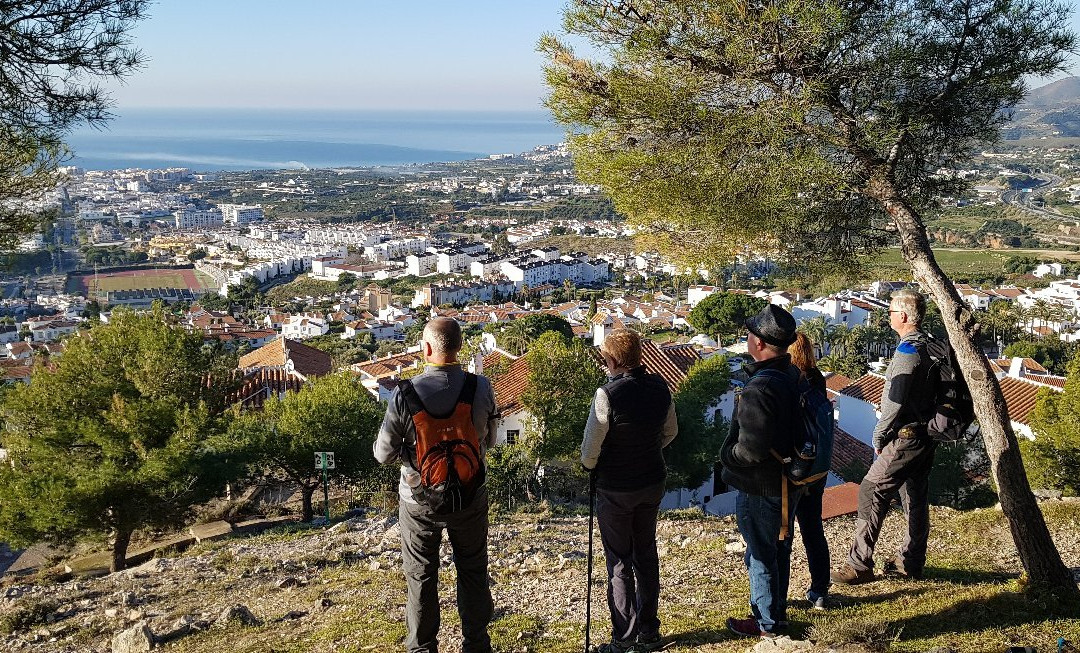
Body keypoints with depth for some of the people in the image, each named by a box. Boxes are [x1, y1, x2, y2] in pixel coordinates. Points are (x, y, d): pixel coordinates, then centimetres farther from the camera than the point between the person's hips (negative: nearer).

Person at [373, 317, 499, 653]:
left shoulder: (405, 395, -21)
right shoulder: (481, 388, -16)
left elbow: (383, 454, -12)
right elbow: (489, 440, -1)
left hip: (419, 501, -1)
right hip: (470, 498, 1)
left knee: (420, 578, 16)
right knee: (473, 573, 19)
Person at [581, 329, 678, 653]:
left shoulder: (607, 394, -24)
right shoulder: (660, 388, -5)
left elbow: (591, 447, -18)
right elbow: (670, 432, 9)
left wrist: (589, 467, 2)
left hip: (615, 489, -5)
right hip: (652, 483, 6)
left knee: (619, 562, 7)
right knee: (646, 554, 18)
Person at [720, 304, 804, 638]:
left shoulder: (759, 389, -31)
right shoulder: (793, 376, -1)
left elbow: (751, 449, -31)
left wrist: (726, 453, -12)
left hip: (759, 489, -9)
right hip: (789, 483, 9)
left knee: (760, 555, 8)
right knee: (780, 548, 23)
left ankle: (766, 622, 24)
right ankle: (778, 608, 40)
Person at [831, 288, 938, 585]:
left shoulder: (907, 352, -20)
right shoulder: (928, 346, 10)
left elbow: (895, 402, -23)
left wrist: (879, 436, -9)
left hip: (906, 438, -10)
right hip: (925, 434, 10)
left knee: (871, 493, -6)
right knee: (915, 497, 16)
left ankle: (860, 565, -4)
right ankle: (912, 562, 26)